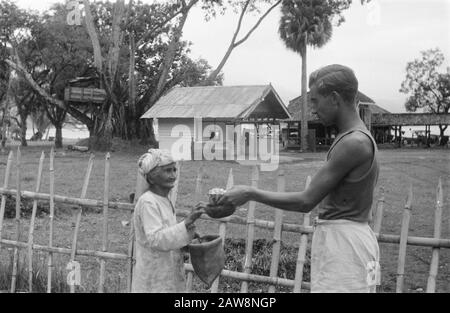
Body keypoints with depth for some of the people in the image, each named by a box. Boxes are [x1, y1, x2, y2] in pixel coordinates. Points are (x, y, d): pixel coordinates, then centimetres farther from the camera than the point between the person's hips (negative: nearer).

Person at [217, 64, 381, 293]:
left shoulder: (354, 143, -19)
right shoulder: (358, 138, 12)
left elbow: (306, 201, -19)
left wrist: (251, 194, -11)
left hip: (343, 243, -10)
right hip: (339, 239, 10)